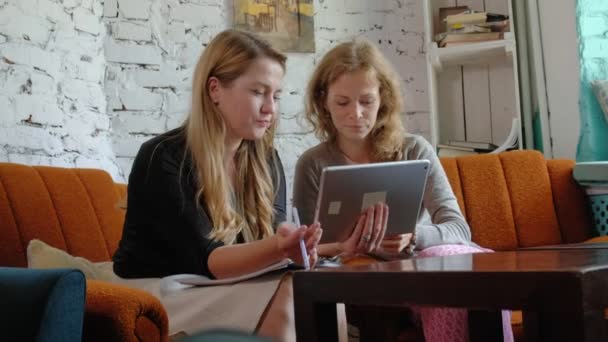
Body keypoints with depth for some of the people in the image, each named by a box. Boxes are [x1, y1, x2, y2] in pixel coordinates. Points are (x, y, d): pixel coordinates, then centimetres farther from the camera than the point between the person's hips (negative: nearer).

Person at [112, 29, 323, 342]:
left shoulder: (265, 160, 6)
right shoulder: (163, 160, -14)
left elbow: (274, 236, -6)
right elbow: (205, 260, -23)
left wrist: (294, 246, -30)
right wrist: (278, 248, -40)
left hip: (227, 291, 6)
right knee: (283, 299, -29)